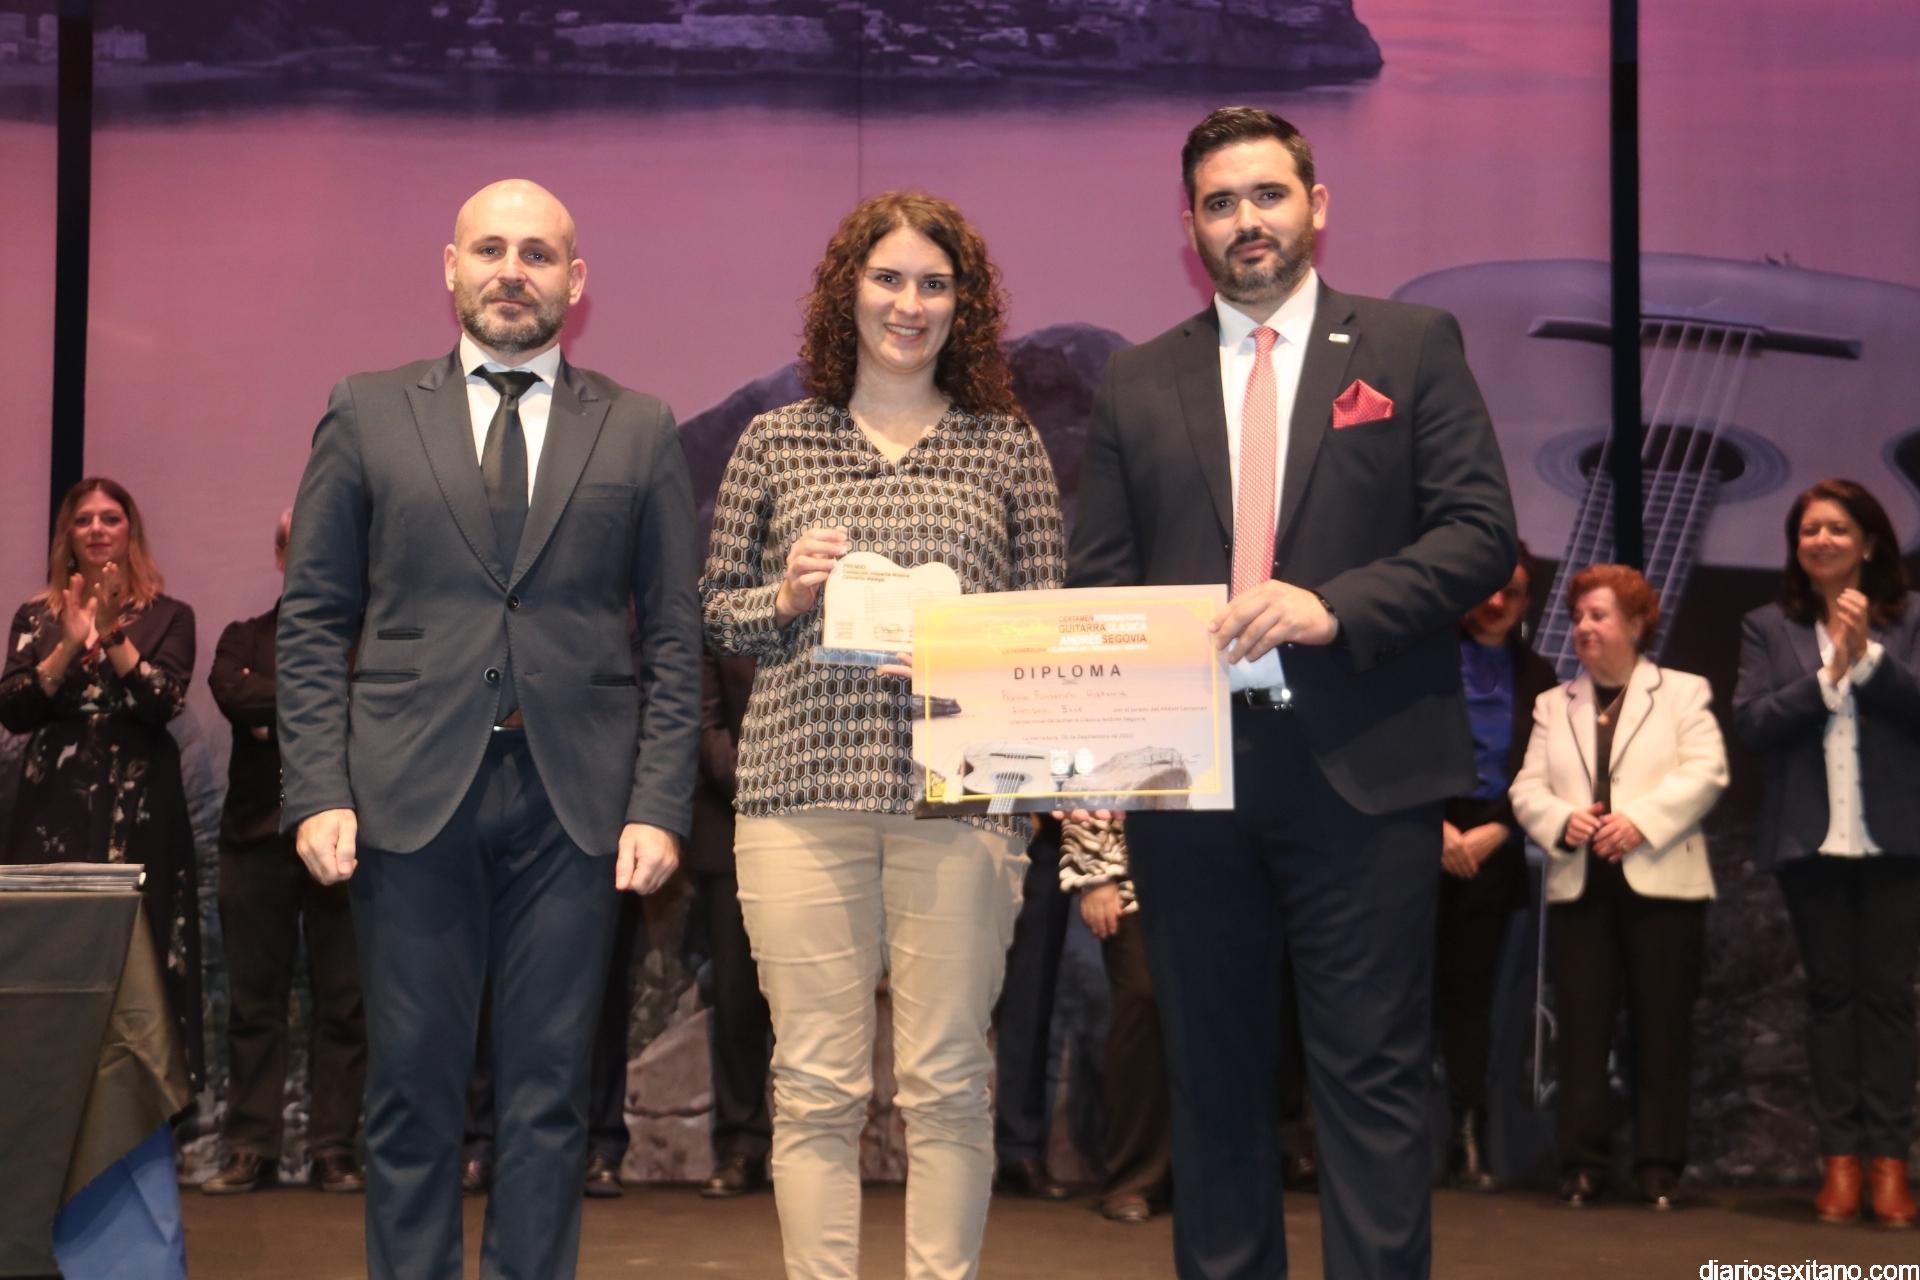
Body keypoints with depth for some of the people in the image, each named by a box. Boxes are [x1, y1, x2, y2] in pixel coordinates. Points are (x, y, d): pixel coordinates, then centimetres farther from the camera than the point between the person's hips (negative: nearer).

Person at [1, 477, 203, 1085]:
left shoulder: (167, 617, 7)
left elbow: (164, 704, -7)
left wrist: (113, 634, -17)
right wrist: (69, 644, -12)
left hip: (138, 810, -1)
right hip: (55, 808, 1)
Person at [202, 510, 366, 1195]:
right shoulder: (245, 638, 18)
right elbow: (231, 692, -4)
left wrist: (279, 713, -7)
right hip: (259, 832, 2)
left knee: (344, 1003, -2)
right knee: (253, 999, 2)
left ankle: (335, 1151, 3)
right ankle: (250, 1150, 7)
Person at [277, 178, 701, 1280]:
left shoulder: (641, 431, 9)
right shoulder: (369, 414, 9)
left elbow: (675, 639, 6)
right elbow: (313, 621, 6)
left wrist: (659, 805, -4)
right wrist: (318, 789, -4)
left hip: (576, 801, 0)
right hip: (411, 790, 0)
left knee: (550, 1086, 5)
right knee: (413, 1085, 5)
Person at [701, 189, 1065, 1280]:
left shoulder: (1010, 446, 9)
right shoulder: (776, 443, 11)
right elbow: (718, 614, 14)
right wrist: (787, 595, -5)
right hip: (805, 787, 0)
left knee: (948, 1083, 4)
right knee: (817, 1086, 2)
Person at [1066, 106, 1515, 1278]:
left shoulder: (1412, 347, 6)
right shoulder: (1138, 387, 13)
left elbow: (1482, 531, -1)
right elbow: (1100, 578, 9)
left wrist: (1336, 605, -15)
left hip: (1361, 767, -3)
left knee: (1374, 1074, 0)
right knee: (1215, 1075, 11)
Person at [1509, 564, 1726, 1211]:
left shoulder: (1684, 692, 8)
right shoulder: (1552, 704, 18)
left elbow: (1705, 772, -6)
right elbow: (1527, 788, 9)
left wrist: (1640, 820, -19)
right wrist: (1562, 821, -13)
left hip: (1660, 883, -3)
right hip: (1578, 885, 3)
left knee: (1662, 1030, 0)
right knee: (1581, 1030, 1)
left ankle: (1659, 1166, 7)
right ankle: (1582, 1163, 5)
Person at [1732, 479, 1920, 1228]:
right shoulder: (1768, 628, 7)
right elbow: (1752, 724, -3)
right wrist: (1826, 675, -11)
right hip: (1811, 841, 1)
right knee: (1830, 993, 5)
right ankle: (1839, 1158, 7)